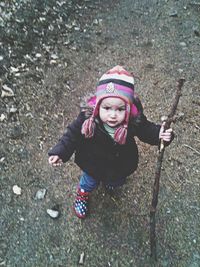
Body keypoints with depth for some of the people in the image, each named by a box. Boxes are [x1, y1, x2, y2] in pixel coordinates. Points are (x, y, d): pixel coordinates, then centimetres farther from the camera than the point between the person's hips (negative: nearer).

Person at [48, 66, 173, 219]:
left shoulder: (135, 121, -35)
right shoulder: (87, 120, -37)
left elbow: (148, 130, -16)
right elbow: (72, 135, -21)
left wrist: (159, 135, -35)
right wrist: (60, 153, -29)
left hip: (121, 165, 2)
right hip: (94, 165, -2)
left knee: (117, 182, 36)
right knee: (90, 181, 31)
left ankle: (111, 182, 74)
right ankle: (83, 193, 66)